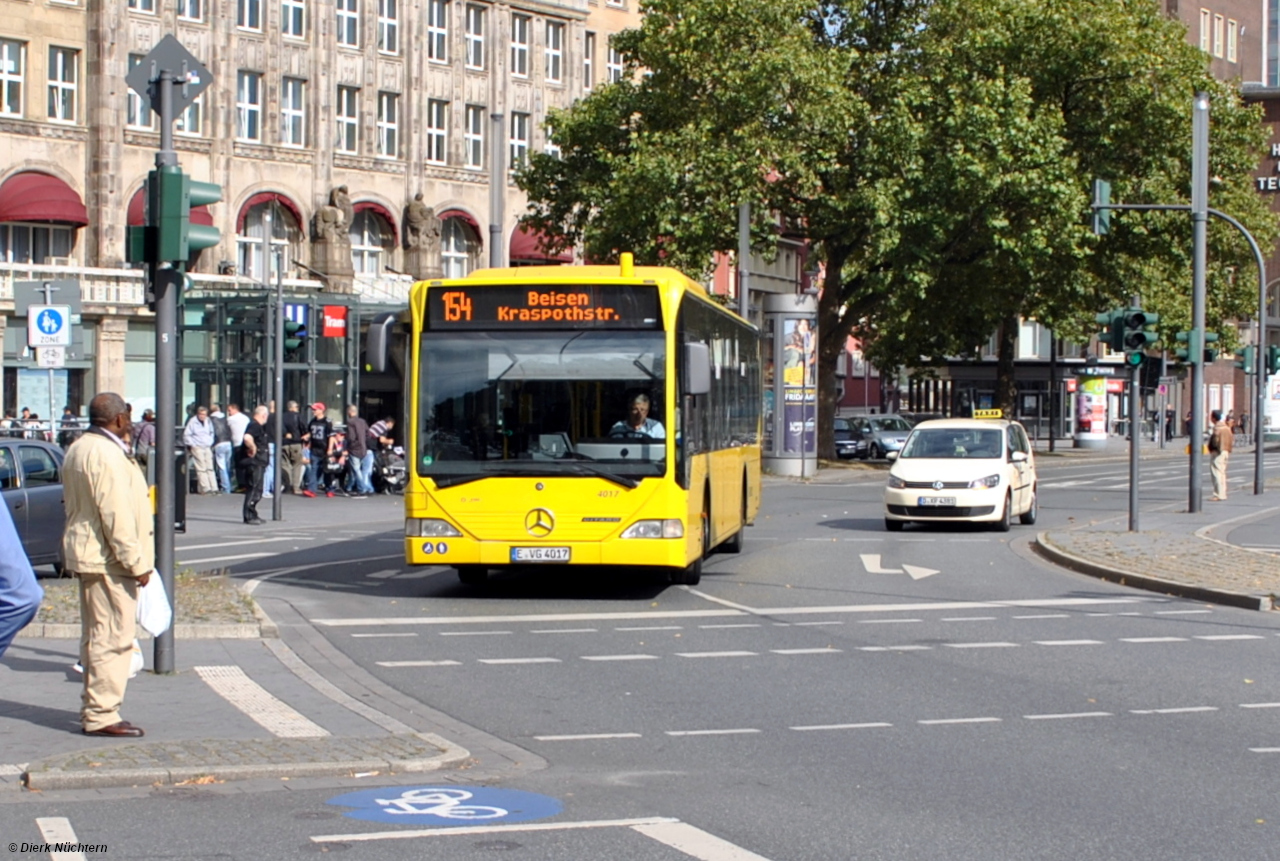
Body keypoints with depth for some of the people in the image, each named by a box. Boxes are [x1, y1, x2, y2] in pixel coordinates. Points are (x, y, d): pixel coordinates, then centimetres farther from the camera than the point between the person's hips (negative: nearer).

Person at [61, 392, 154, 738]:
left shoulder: (78, 449, 14)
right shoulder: (106, 454, -18)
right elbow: (116, 516, -22)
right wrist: (136, 563, -18)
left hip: (86, 553, 11)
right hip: (107, 557, -11)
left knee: (97, 636, 16)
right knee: (112, 637, -8)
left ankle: (94, 709, 23)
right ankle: (101, 715, -6)